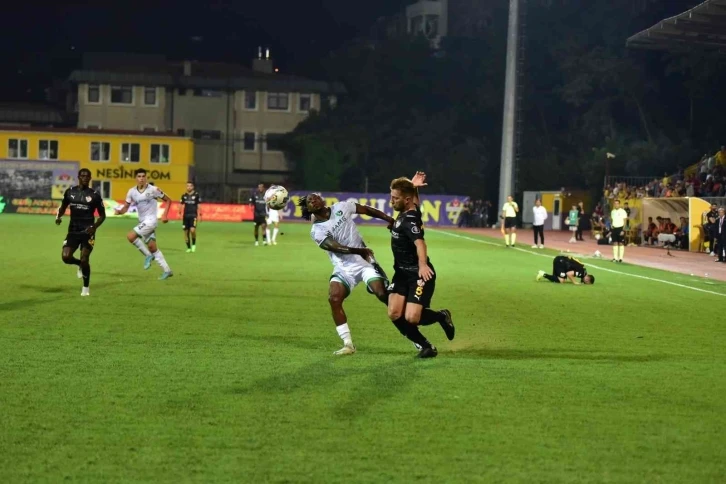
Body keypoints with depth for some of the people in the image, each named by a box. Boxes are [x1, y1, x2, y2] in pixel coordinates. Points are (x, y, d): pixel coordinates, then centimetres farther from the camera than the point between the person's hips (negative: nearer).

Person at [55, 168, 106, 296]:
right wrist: (58, 216, -3)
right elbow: (63, 206, 19)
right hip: (73, 231, 3)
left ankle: (86, 288, 12)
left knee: (84, 259, -7)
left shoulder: (94, 195, -4)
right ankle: (80, 265, 25)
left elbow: (102, 215, 2)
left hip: (87, 232, -3)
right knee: (65, 257, -11)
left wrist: (94, 227, -15)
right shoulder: (70, 192, 4)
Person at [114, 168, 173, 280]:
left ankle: (148, 255, -3)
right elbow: (125, 207, 3)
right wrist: (119, 211, -20)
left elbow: (168, 200, -1)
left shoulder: (153, 190, -11)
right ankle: (167, 271, 16)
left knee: (130, 236, -20)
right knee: (152, 247, 8)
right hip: (142, 222, 6)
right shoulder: (132, 192, 3)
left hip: (150, 220, -6)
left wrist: (165, 215, -12)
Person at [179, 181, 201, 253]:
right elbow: (181, 205, 13)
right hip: (186, 216, 4)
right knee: (186, 232, 4)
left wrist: (199, 215, -2)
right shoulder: (184, 196, 8)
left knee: (192, 230, -22)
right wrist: (180, 213, 1)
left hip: (193, 215, -4)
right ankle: (188, 248, 16)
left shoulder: (196, 195, -1)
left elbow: (199, 206, 1)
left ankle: (194, 244, 2)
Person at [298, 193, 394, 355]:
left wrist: (390, 220, 7)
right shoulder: (317, 231, -6)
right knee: (334, 298, -19)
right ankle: (348, 344, -10)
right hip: (344, 268, 0)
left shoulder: (341, 207, 0)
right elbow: (335, 247, -21)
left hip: (365, 262, 0)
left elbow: (367, 210, 10)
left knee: (383, 294, -16)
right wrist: (358, 251, -36)